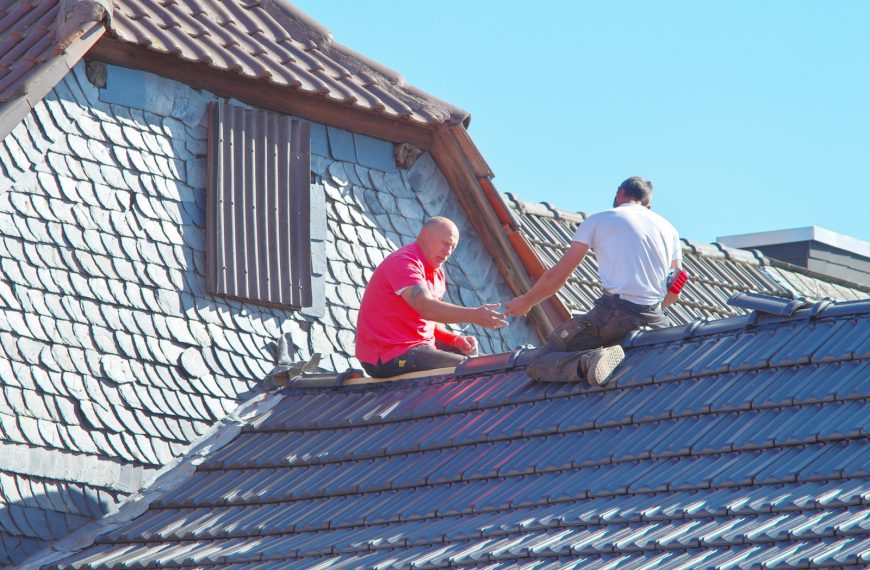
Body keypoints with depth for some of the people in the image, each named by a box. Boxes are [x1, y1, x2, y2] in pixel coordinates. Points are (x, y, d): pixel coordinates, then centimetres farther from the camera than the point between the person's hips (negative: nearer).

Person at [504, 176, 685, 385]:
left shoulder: (598, 220, 12)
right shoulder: (668, 228, 22)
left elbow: (557, 275, 14)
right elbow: (674, 292, 21)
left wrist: (526, 302, 30)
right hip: (653, 319, 3)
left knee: (538, 366, 0)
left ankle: (588, 362, -30)